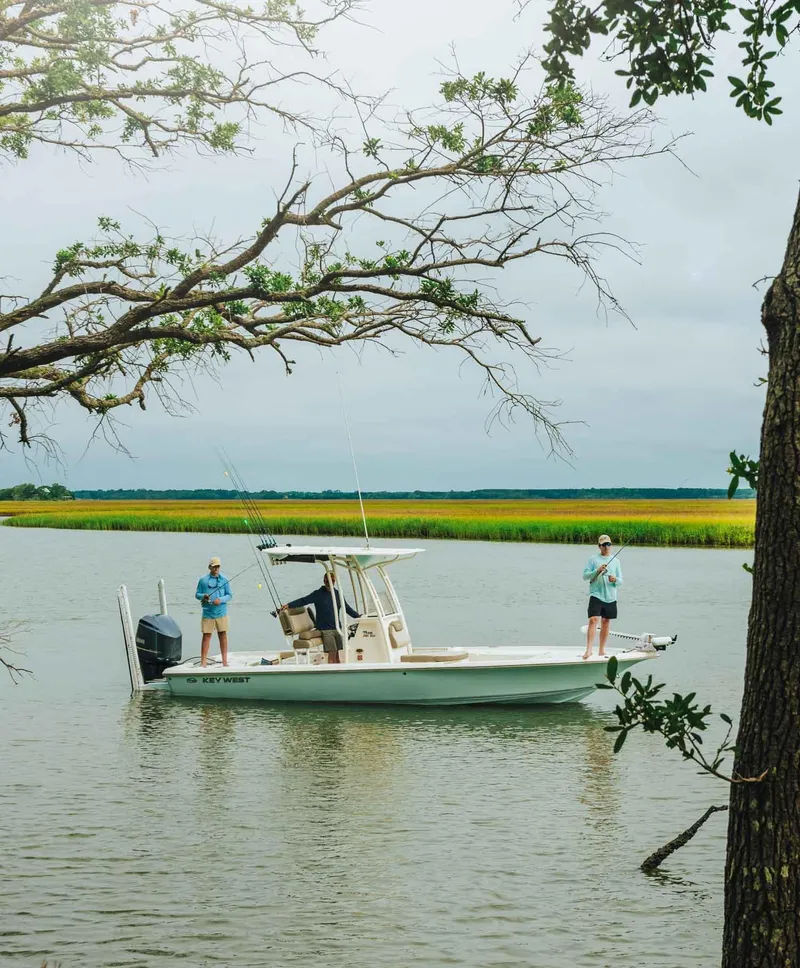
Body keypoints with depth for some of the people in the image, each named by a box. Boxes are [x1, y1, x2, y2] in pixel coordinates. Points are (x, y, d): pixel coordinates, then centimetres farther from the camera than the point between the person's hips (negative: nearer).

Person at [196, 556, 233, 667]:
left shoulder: (224, 580, 5)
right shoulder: (203, 580, 4)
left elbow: (229, 595, 6)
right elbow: (197, 594, 9)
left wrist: (220, 600, -12)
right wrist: (203, 596, -13)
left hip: (221, 613, 1)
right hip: (207, 613, -1)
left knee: (223, 635, 5)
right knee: (206, 636, -1)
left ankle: (224, 661, 14)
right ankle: (203, 662, -1)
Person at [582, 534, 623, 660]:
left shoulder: (615, 561, 12)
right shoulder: (593, 559, 3)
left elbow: (620, 581, 12)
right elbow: (585, 576, -2)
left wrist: (615, 579, -11)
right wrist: (597, 571, -17)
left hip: (610, 597, 4)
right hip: (596, 595, -4)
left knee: (606, 622, 8)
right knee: (593, 620, -17)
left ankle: (601, 650, 18)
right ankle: (588, 650, -21)